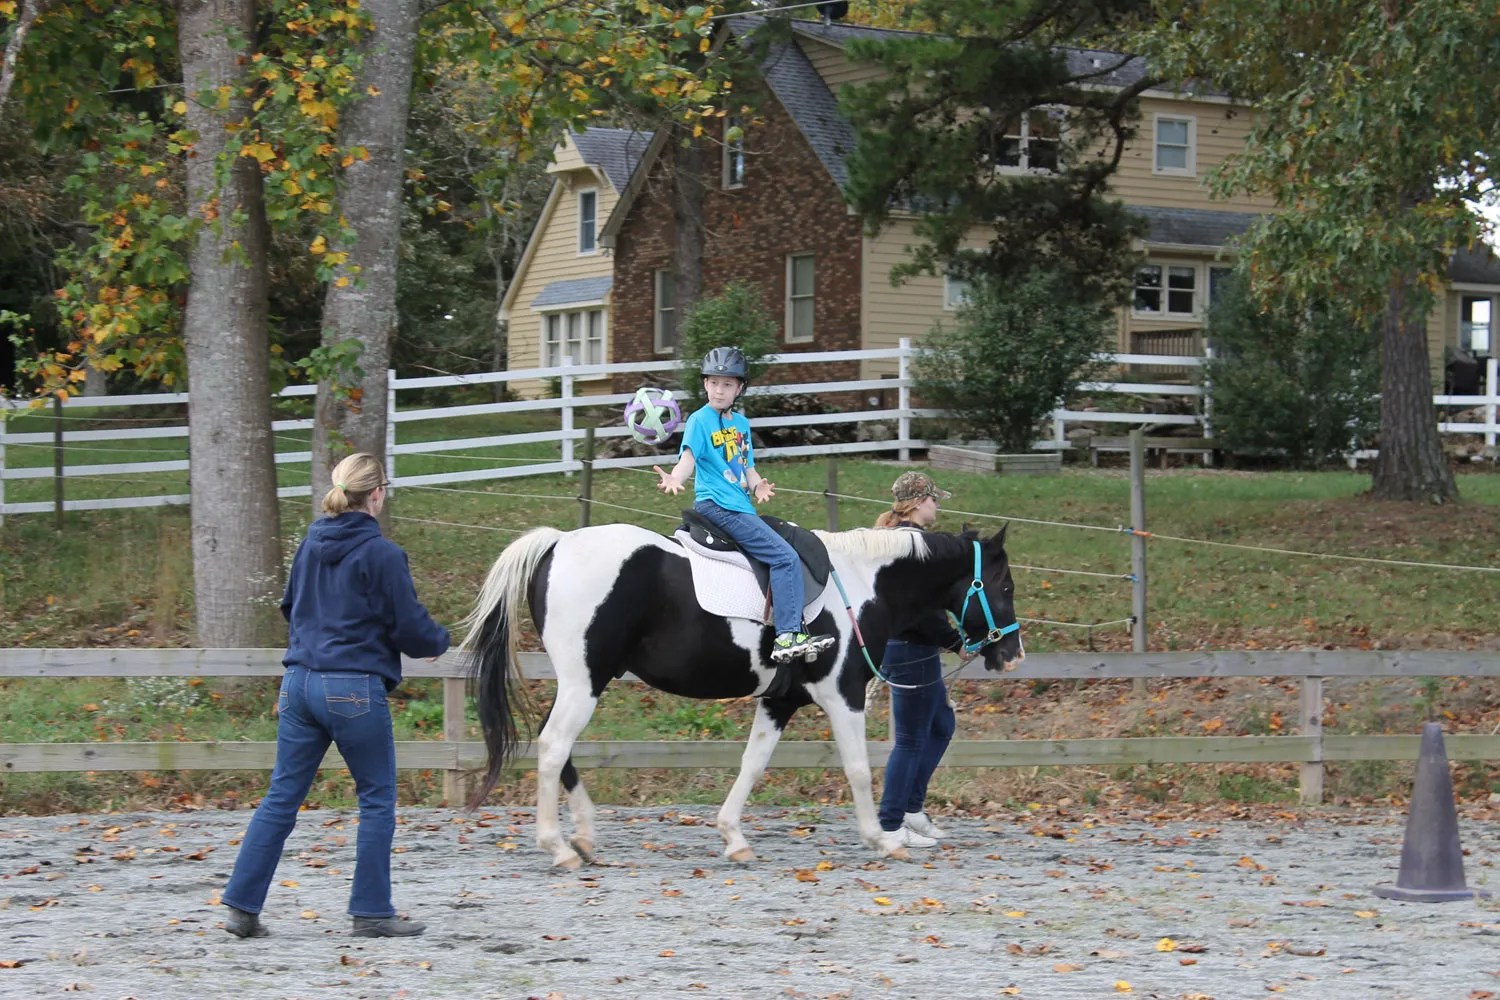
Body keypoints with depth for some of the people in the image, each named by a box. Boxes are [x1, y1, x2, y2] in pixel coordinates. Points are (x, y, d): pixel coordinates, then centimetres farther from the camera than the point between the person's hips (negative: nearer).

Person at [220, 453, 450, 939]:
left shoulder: (311, 543, 8)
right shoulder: (383, 554, -12)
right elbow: (410, 627, -8)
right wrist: (439, 641, 12)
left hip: (300, 682, 6)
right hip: (356, 689, -6)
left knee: (281, 797, 10)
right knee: (377, 799, 8)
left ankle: (242, 904, 6)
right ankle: (371, 912, 11)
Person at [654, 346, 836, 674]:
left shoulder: (740, 423, 18)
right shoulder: (700, 420, -4)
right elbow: (689, 456, -17)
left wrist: (757, 486, -3)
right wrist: (675, 479, -38)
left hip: (740, 506, 9)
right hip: (718, 507, -9)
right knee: (785, 557, -17)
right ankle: (788, 636, -21)